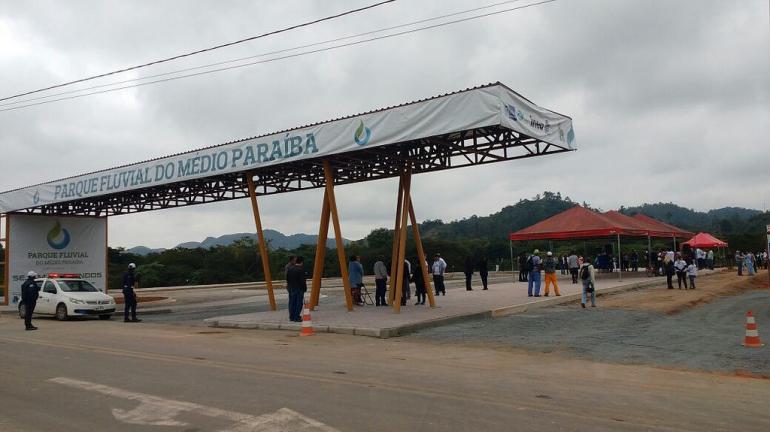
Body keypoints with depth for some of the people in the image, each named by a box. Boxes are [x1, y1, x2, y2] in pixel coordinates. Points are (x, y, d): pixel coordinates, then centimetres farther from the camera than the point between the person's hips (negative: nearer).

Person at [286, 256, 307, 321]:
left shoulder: (289, 269, 2)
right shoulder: (301, 270, -17)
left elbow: (287, 279, 9)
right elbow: (302, 281, -16)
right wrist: (305, 288, -4)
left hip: (291, 288, 6)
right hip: (299, 289, -6)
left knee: (291, 303, 13)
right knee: (298, 303, 3)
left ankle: (291, 317, 21)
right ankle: (296, 318, 5)